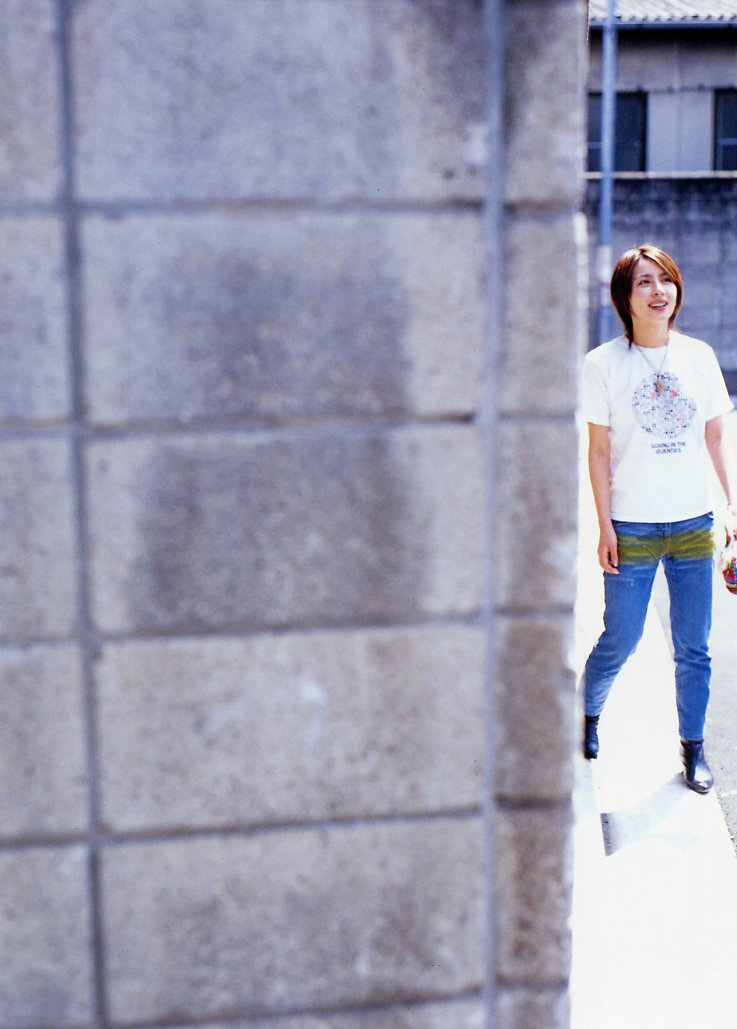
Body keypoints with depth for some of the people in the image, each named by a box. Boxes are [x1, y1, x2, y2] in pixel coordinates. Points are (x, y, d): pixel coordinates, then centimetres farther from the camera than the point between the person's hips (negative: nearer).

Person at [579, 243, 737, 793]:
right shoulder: (604, 363, -4)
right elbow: (599, 450, -3)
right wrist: (604, 525, -6)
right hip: (633, 528, -3)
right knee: (620, 640, 4)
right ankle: (588, 713, 33)